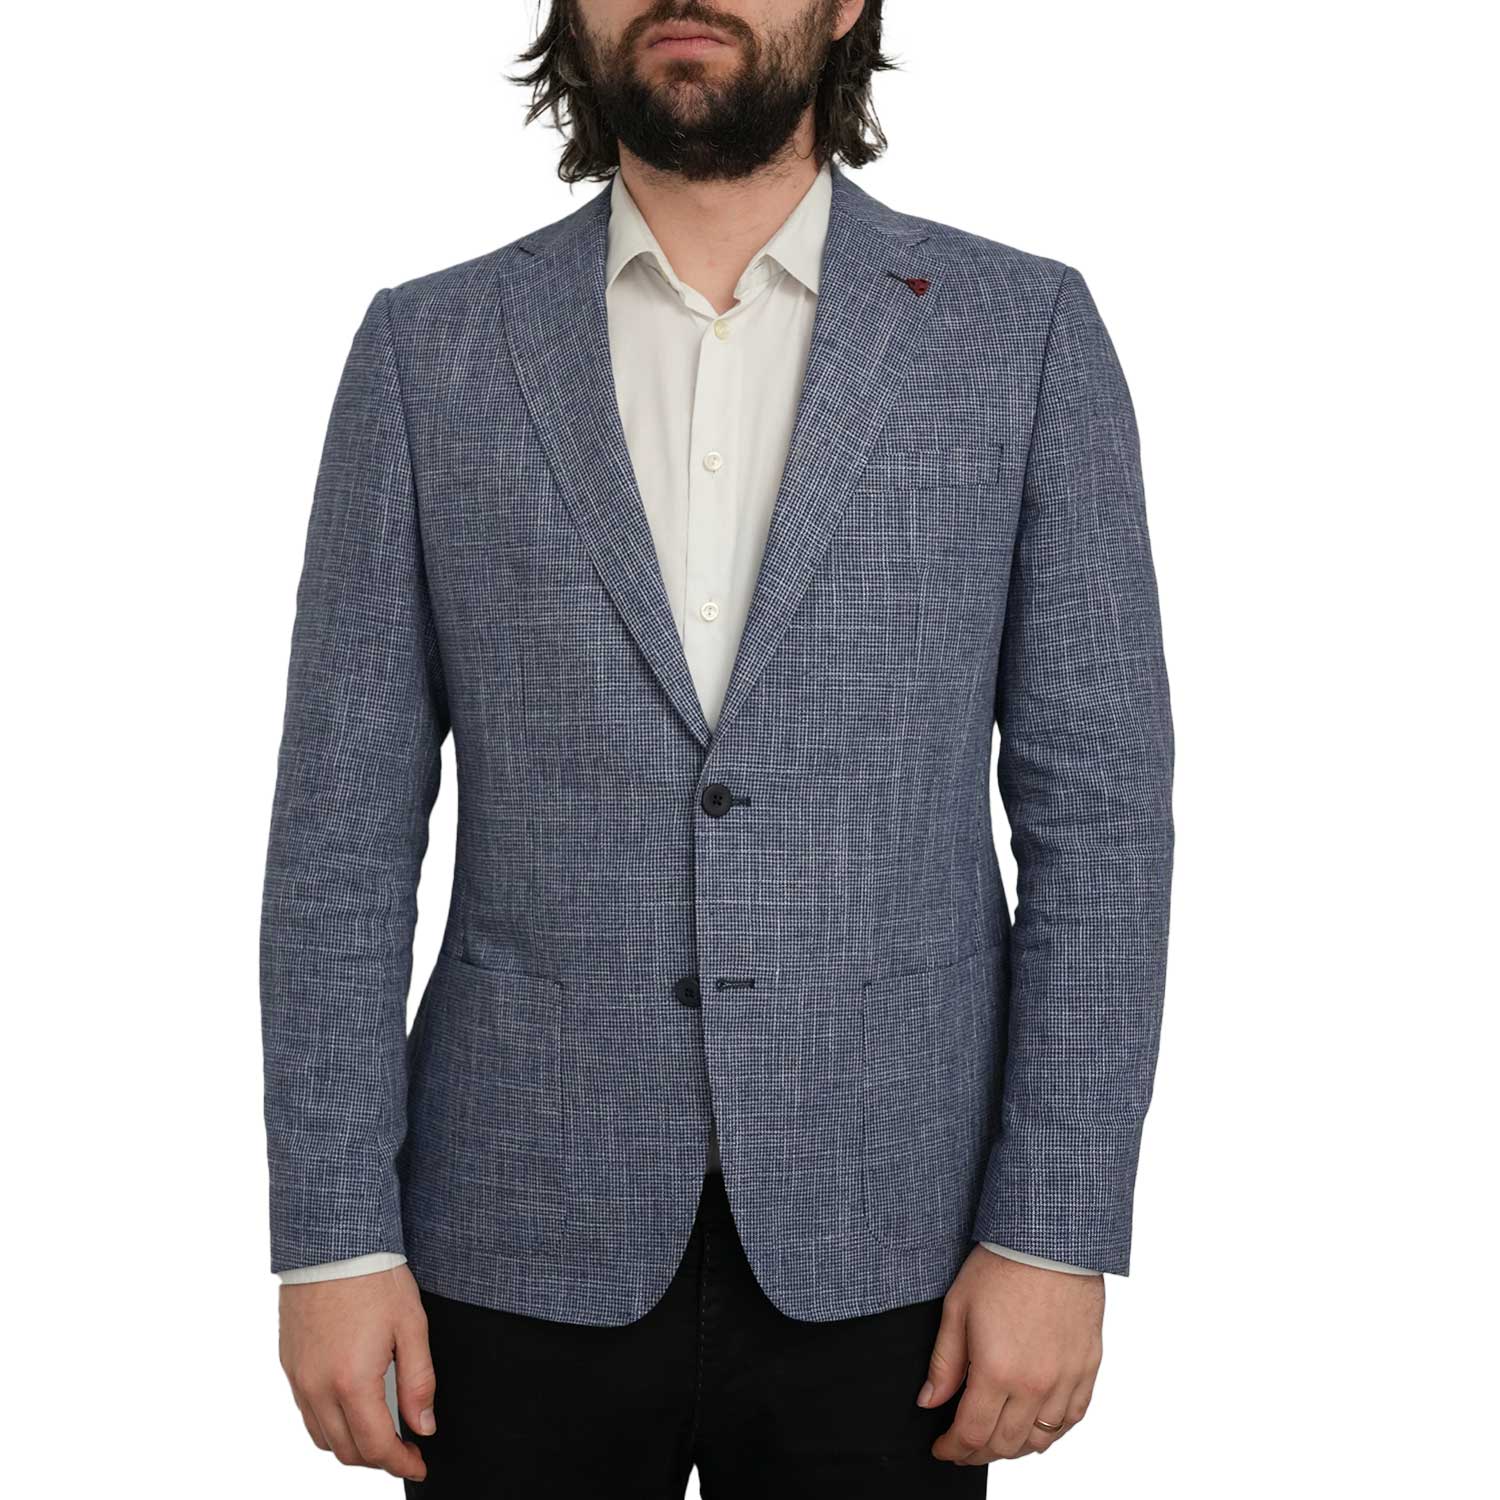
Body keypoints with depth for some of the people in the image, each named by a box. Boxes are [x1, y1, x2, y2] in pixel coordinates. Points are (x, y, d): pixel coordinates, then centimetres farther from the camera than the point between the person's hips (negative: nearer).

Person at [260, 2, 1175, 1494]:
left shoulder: (1024, 332, -1)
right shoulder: (429, 351, 2)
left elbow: (1095, 813, -2)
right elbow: (344, 828, 1)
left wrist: (1055, 1236, -8)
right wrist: (331, 1239, -4)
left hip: (880, 1257, 0)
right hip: (529, 1255, 1)